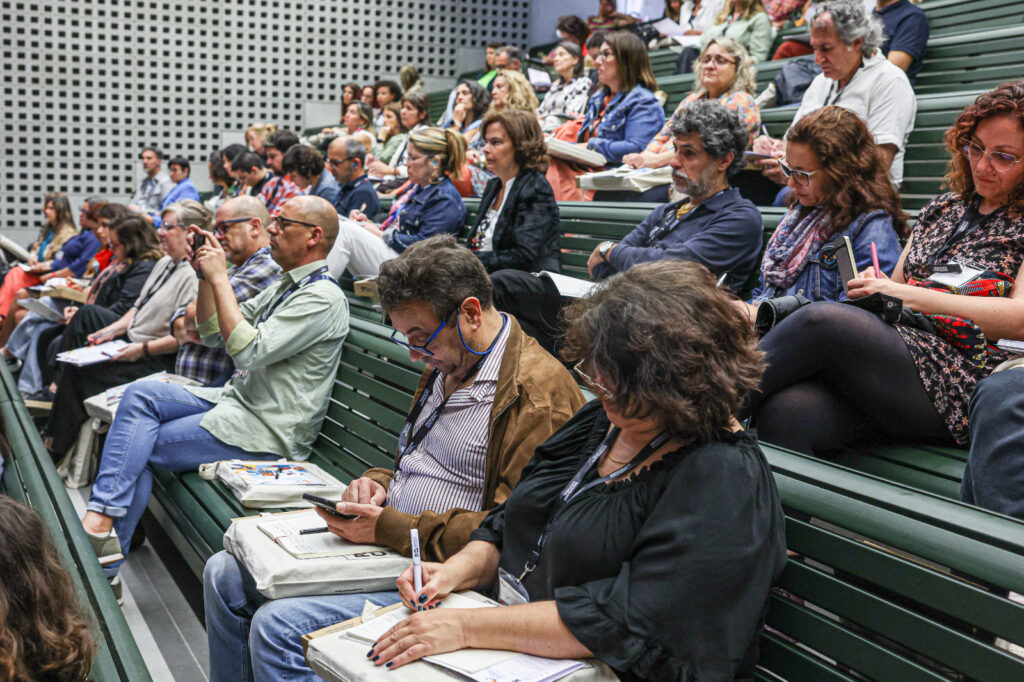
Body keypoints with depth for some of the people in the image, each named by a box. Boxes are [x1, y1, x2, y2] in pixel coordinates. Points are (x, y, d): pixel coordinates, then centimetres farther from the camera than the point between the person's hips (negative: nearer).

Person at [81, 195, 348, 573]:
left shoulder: (323, 297, -15)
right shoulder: (283, 285, 17)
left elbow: (247, 350, -25)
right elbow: (213, 334, 19)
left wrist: (219, 277, -18)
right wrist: (205, 276, 5)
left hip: (269, 430, -9)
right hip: (236, 398, 9)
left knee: (138, 449, -12)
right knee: (141, 394, -10)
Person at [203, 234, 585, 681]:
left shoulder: (539, 395, -19)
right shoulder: (444, 364, 13)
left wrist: (390, 529, -21)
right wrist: (376, 483, 2)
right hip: (383, 540, 10)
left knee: (276, 626, -21)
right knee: (225, 576, 5)